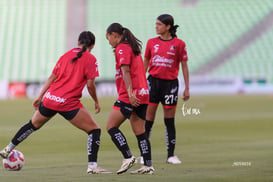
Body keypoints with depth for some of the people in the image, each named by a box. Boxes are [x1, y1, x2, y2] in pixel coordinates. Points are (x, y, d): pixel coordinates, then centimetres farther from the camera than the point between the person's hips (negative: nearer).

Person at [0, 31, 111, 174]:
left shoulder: (66, 55, 14)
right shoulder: (90, 59, -3)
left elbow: (52, 78, 13)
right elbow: (90, 84, -9)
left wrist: (40, 97, 18)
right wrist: (96, 102, 6)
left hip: (50, 98, 6)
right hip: (69, 103, -6)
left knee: (33, 125, 27)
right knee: (94, 130, 2)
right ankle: (92, 166, -12)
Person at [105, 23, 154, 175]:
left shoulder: (121, 48, -6)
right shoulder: (134, 47, 21)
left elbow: (125, 71, -16)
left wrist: (130, 93, -24)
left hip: (130, 95, -9)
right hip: (143, 94, 9)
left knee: (111, 127, -2)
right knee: (140, 132, 7)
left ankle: (128, 157, -11)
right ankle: (148, 166, 2)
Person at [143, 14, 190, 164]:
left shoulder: (179, 44, -2)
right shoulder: (151, 42, 6)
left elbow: (184, 66, 2)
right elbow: (145, 63, 14)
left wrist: (187, 88, 0)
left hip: (170, 83, -2)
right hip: (153, 81, 2)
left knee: (169, 120, 3)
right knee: (148, 119, 0)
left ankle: (171, 155, 10)